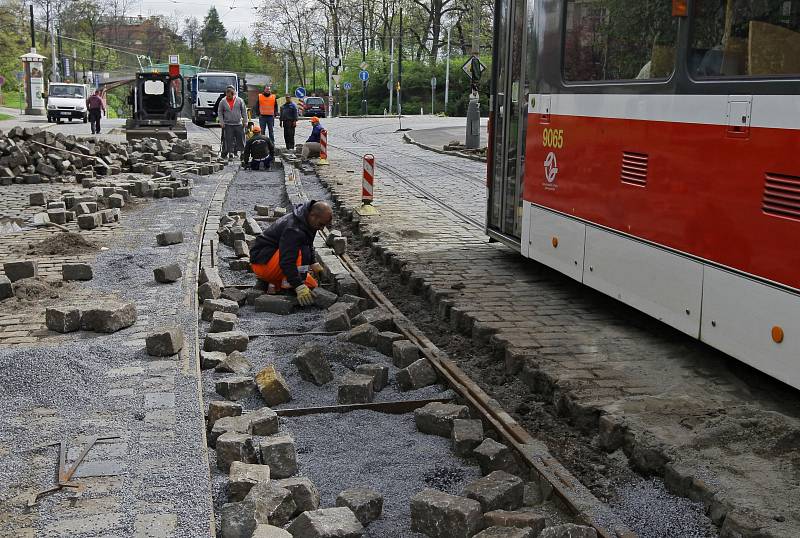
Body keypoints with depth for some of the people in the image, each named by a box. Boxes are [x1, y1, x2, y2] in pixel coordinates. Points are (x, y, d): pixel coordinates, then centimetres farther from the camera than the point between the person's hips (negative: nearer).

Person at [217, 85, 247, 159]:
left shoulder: (239, 100, 1)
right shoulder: (223, 102, 1)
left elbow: (244, 111, 7)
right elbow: (220, 112, 8)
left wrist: (245, 121, 4)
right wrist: (221, 122, -1)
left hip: (238, 124, 1)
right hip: (227, 125, -1)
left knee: (240, 138, 3)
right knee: (229, 139, -4)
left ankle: (236, 150, 18)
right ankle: (230, 152, 3)